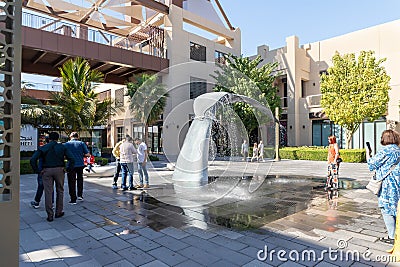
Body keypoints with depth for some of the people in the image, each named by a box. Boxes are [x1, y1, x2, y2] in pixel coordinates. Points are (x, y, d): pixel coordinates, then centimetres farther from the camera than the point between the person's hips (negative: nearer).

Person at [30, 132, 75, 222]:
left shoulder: (43, 148, 5)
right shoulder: (62, 147, 3)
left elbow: (33, 159, -6)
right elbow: (72, 159, -7)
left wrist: (37, 170, 0)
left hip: (47, 171, 0)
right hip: (59, 170, 0)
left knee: (48, 192, 4)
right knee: (60, 191, 14)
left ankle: (50, 215, 6)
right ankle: (59, 212, 20)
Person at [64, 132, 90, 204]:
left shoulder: (66, 144, -2)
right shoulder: (81, 143, -2)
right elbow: (87, 154, -6)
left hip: (71, 165, -1)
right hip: (80, 165, 1)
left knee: (71, 182, 7)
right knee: (80, 179, 23)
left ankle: (73, 199, 11)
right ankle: (80, 195, 21)